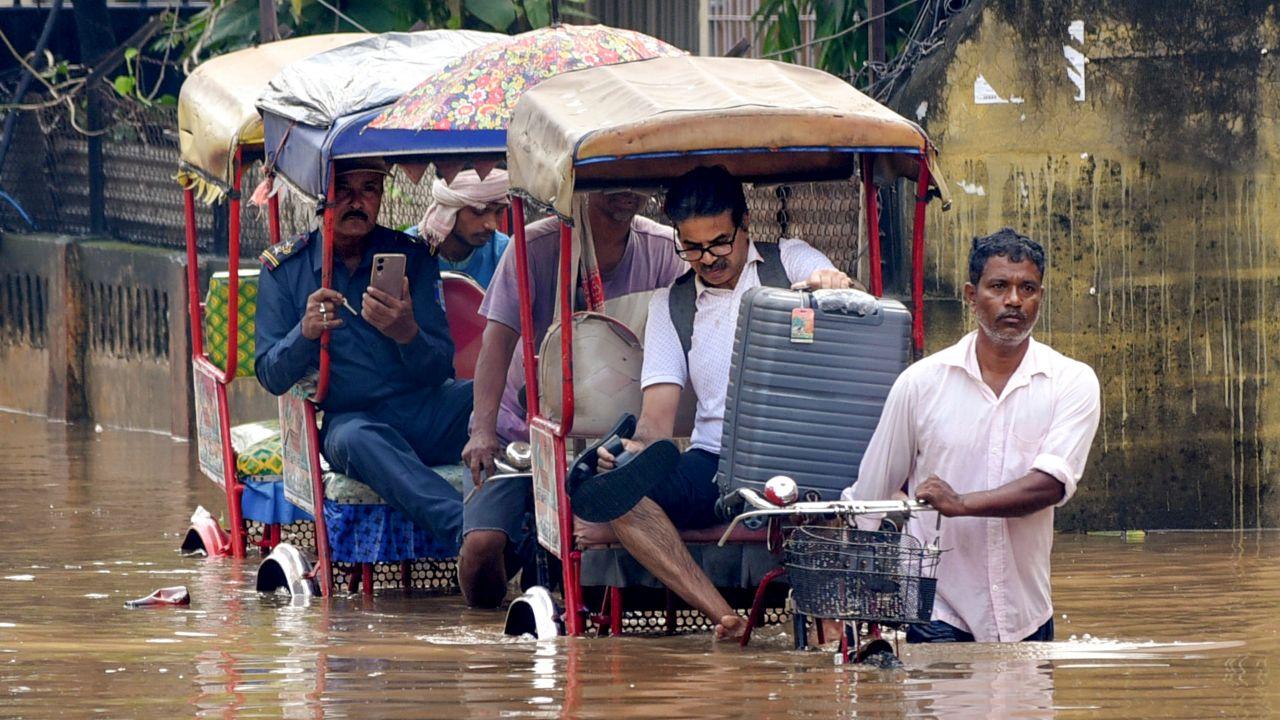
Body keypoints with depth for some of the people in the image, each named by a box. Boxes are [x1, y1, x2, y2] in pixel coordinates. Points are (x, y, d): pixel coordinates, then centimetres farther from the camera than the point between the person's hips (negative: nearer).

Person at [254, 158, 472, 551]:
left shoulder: (411, 256, 9)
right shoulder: (285, 268, 8)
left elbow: (439, 370, 3)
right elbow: (271, 377, 4)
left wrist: (408, 334, -21)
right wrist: (305, 334, -17)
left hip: (425, 409, 2)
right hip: (349, 415, -2)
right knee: (353, 437, -39)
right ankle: (464, 530, -57)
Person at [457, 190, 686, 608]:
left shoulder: (664, 250, -4)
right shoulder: (536, 246, -10)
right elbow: (498, 339, -16)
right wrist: (483, 430, -30)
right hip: (522, 426, -2)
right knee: (482, 543, -21)